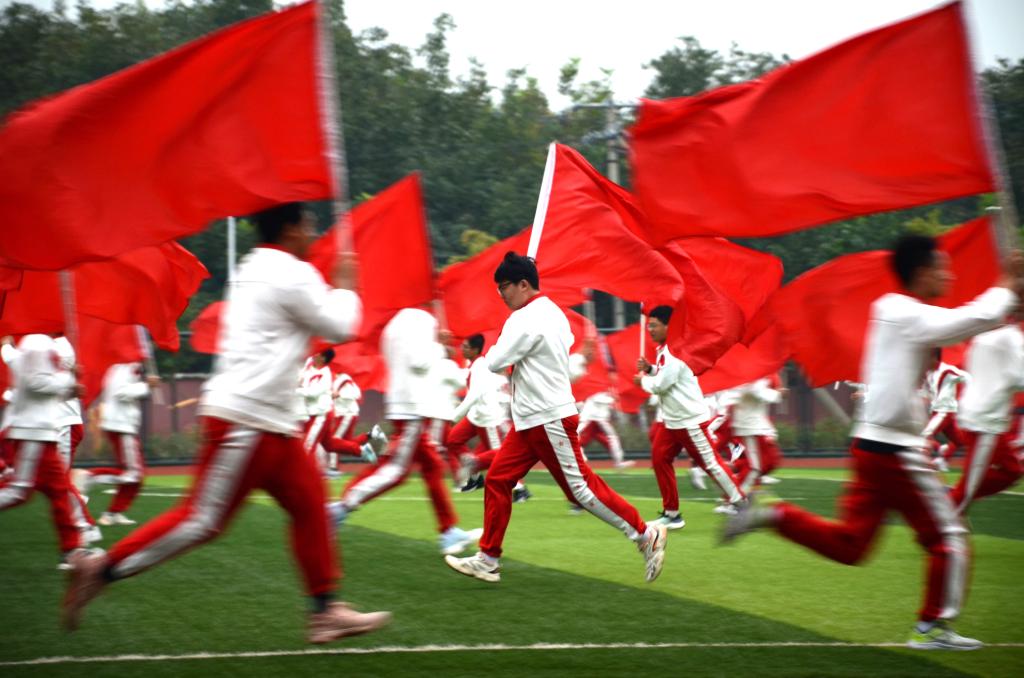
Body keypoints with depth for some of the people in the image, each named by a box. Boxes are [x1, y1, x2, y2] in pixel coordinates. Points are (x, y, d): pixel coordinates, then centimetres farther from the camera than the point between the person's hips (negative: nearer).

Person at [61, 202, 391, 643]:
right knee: (203, 520, -7)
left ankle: (325, 610, 12)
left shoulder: (253, 270, 16)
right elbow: (340, 327, -6)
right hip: (245, 420, -10)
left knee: (309, 505, 10)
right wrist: (344, 286, 10)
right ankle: (100, 570, 0)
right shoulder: (293, 275, -12)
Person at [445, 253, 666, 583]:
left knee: (580, 486, -5)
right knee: (497, 480, 7)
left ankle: (645, 534, 5)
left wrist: (495, 347, 5)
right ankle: (488, 559, 10)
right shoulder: (554, 312, 13)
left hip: (549, 420, -10)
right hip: (529, 420, 10)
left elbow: (495, 363, -17)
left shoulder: (525, 320, -17)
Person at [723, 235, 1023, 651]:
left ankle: (774, 516, 0)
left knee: (848, 544, 12)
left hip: (870, 444, 9)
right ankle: (933, 628, 8)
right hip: (895, 450, -9)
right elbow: (979, 319, -20)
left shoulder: (889, 307, 14)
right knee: (948, 537, 4)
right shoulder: (911, 316, -14)